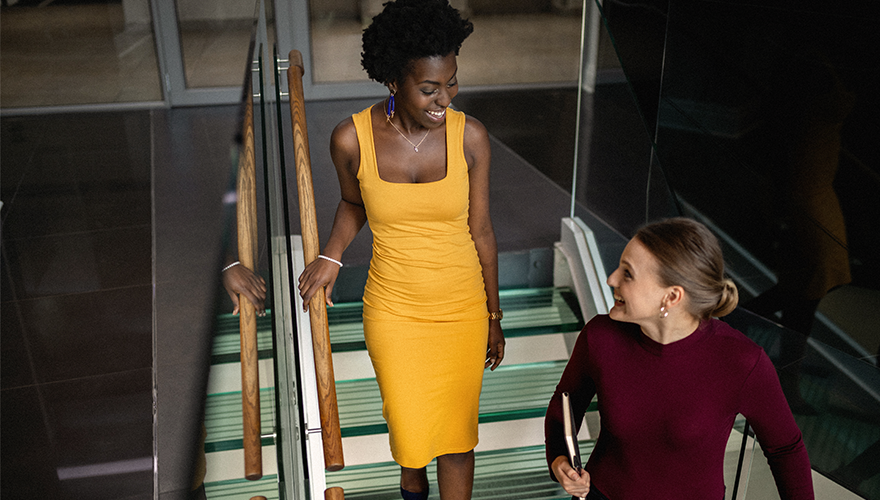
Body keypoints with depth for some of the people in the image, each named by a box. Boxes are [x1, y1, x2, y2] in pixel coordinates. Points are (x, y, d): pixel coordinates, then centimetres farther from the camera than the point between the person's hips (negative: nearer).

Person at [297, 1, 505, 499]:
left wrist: (494, 316, 4)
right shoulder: (352, 139, -15)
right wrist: (331, 256, -8)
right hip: (393, 310, 0)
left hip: (462, 308, 0)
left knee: (457, 436, 12)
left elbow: (480, 230, -4)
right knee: (409, 429, 15)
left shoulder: (470, 136, -14)